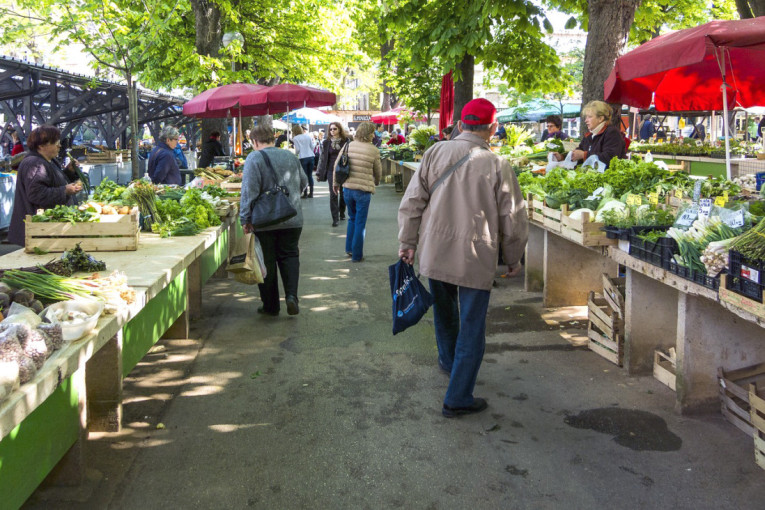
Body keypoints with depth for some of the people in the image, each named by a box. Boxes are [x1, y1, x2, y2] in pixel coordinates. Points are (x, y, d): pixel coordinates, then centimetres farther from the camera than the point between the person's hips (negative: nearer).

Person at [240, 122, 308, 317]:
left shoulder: (254, 158, -10)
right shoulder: (291, 156, 7)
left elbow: (249, 191, -16)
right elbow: (303, 183, 18)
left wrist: (245, 219, -10)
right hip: (292, 220, 4)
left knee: (267, 262, 7)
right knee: (289, 256, 14)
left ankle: (271, 306, 14)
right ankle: (291, 295, -6)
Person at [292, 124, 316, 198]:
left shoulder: (295, 138, -4)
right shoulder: (308, 136, 9)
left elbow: (297, 149, -6)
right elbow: (312, 146, 9)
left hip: (303, 158, -4)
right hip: (311, 156, 4)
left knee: (304, 176, 2)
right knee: (310, 175, 8)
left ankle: (305, 193, 1)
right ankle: (311, 193, 10)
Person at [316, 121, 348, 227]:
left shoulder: (346, 141, 0)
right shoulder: (326, 142, 3)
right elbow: (322, 158, 6)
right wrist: (319, 173, 4)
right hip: (331, 171, 0)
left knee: (343, 193, 10)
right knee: (333, 194, -5)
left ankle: (341, 212, 32)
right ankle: (335, 218, -2)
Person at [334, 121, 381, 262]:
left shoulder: (349, 146, 1)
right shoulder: (373, 150, -8)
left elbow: (337, 165, 4)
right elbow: (378, 171, 4)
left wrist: (336, 183, 17)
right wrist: (376, 182, 25)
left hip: (347, 188, 4)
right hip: (363, 190, -4)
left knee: (352, 219, 24)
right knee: (360, 223, 6)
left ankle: (349, 248, 27)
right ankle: (356, 255, 11)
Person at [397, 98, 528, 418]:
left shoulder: (435, 153, -3)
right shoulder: (497, 166, -10)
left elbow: (412, 202, -1)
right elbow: (513, 219, -4)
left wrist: (407, 242, 9)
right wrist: (513, 259, 10)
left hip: (434, 254, 4)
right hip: (476, 259, -4)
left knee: (444, 312, 26)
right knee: (472, 329, 7)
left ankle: (449, 361, 50)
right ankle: (458, 399, 10)